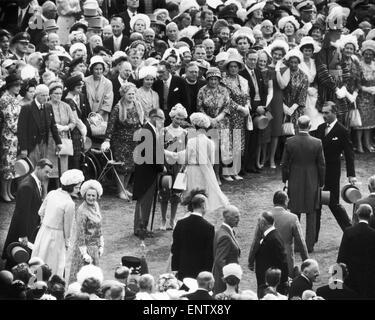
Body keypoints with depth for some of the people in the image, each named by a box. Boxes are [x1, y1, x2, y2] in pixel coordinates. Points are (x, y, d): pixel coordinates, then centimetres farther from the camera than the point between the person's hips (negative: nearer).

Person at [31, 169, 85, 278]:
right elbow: (67, 226, -13)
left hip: (43, 232, 7)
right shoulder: (69, 204, -23)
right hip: (56, 236, -7)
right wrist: (67, 242, 3)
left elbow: (41, 213, 10)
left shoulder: (52, 193, -3)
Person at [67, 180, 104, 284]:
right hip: (85, 246, -8)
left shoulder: (96, 206, 4)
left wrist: (101, 246, 12)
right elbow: (80, 234, -22)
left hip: (94, 247, 8)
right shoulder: (82, 211, -22)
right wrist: (84, 254, -21)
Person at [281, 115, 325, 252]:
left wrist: (285, 180, 11)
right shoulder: (317, 143, -13)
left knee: (294, 214, 14)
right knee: (311, 215, 10)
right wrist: (321, 183, 7)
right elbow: (321, 165, -5)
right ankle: (309, 245, 13)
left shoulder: (289, 142, -11)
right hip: (312, 183, -1)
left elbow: (285, 164, -3)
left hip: (294, 183, 1)